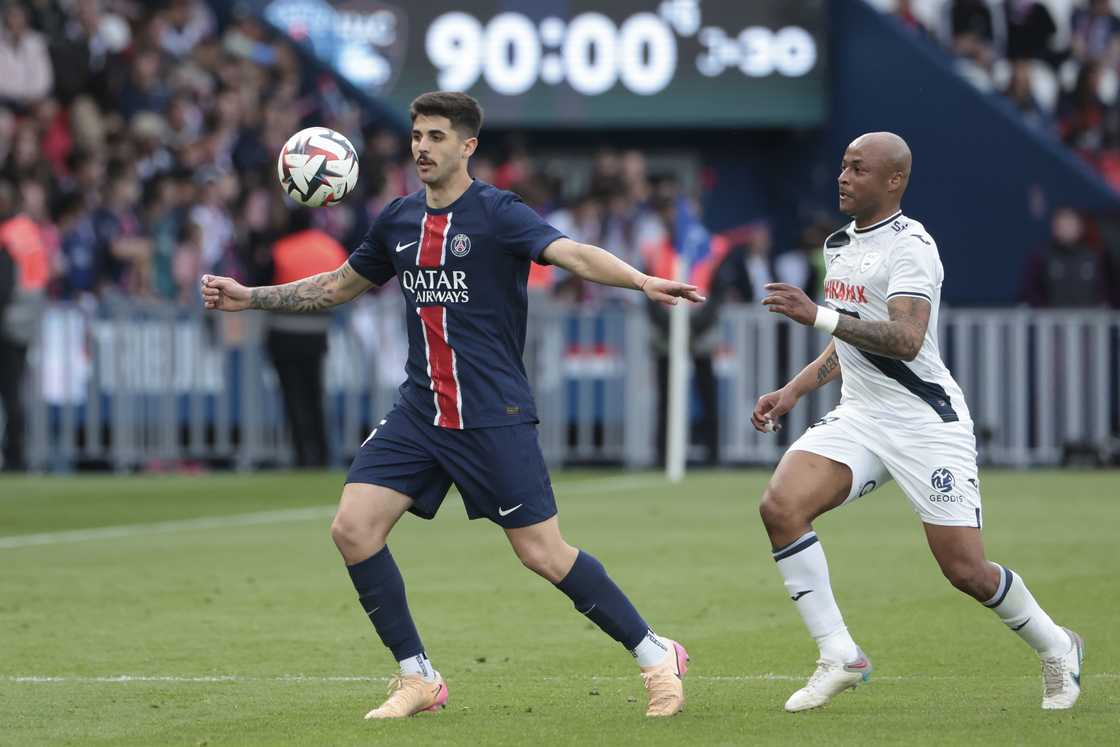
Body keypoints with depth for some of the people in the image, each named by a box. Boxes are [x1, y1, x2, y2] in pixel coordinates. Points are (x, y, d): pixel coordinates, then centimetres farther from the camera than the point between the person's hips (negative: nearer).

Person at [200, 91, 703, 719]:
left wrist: (642, 280, -44)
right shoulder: (400, 220, 10)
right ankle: (418, 678, 5)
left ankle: (657, 656, 11)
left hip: (494, 417, -6)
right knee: (353, 528, -7)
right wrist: (250, 298, 20)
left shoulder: (498, 213, -10)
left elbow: (573, 255, -25)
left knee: (544, 554, -7)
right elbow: (340, 285, 25)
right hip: (420, 411, 6)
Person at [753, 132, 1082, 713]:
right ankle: (839, 657, -11)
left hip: (925, 421, -7)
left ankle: (1055, 648, 22)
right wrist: (792, 393, 19)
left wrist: (818, 315, -36)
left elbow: (904, 339, -30)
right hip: (859, 418, 7)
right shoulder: (840, 245, 13)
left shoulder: (910, 247, -15)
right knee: (780, 506, -18)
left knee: (964, 570, -7)